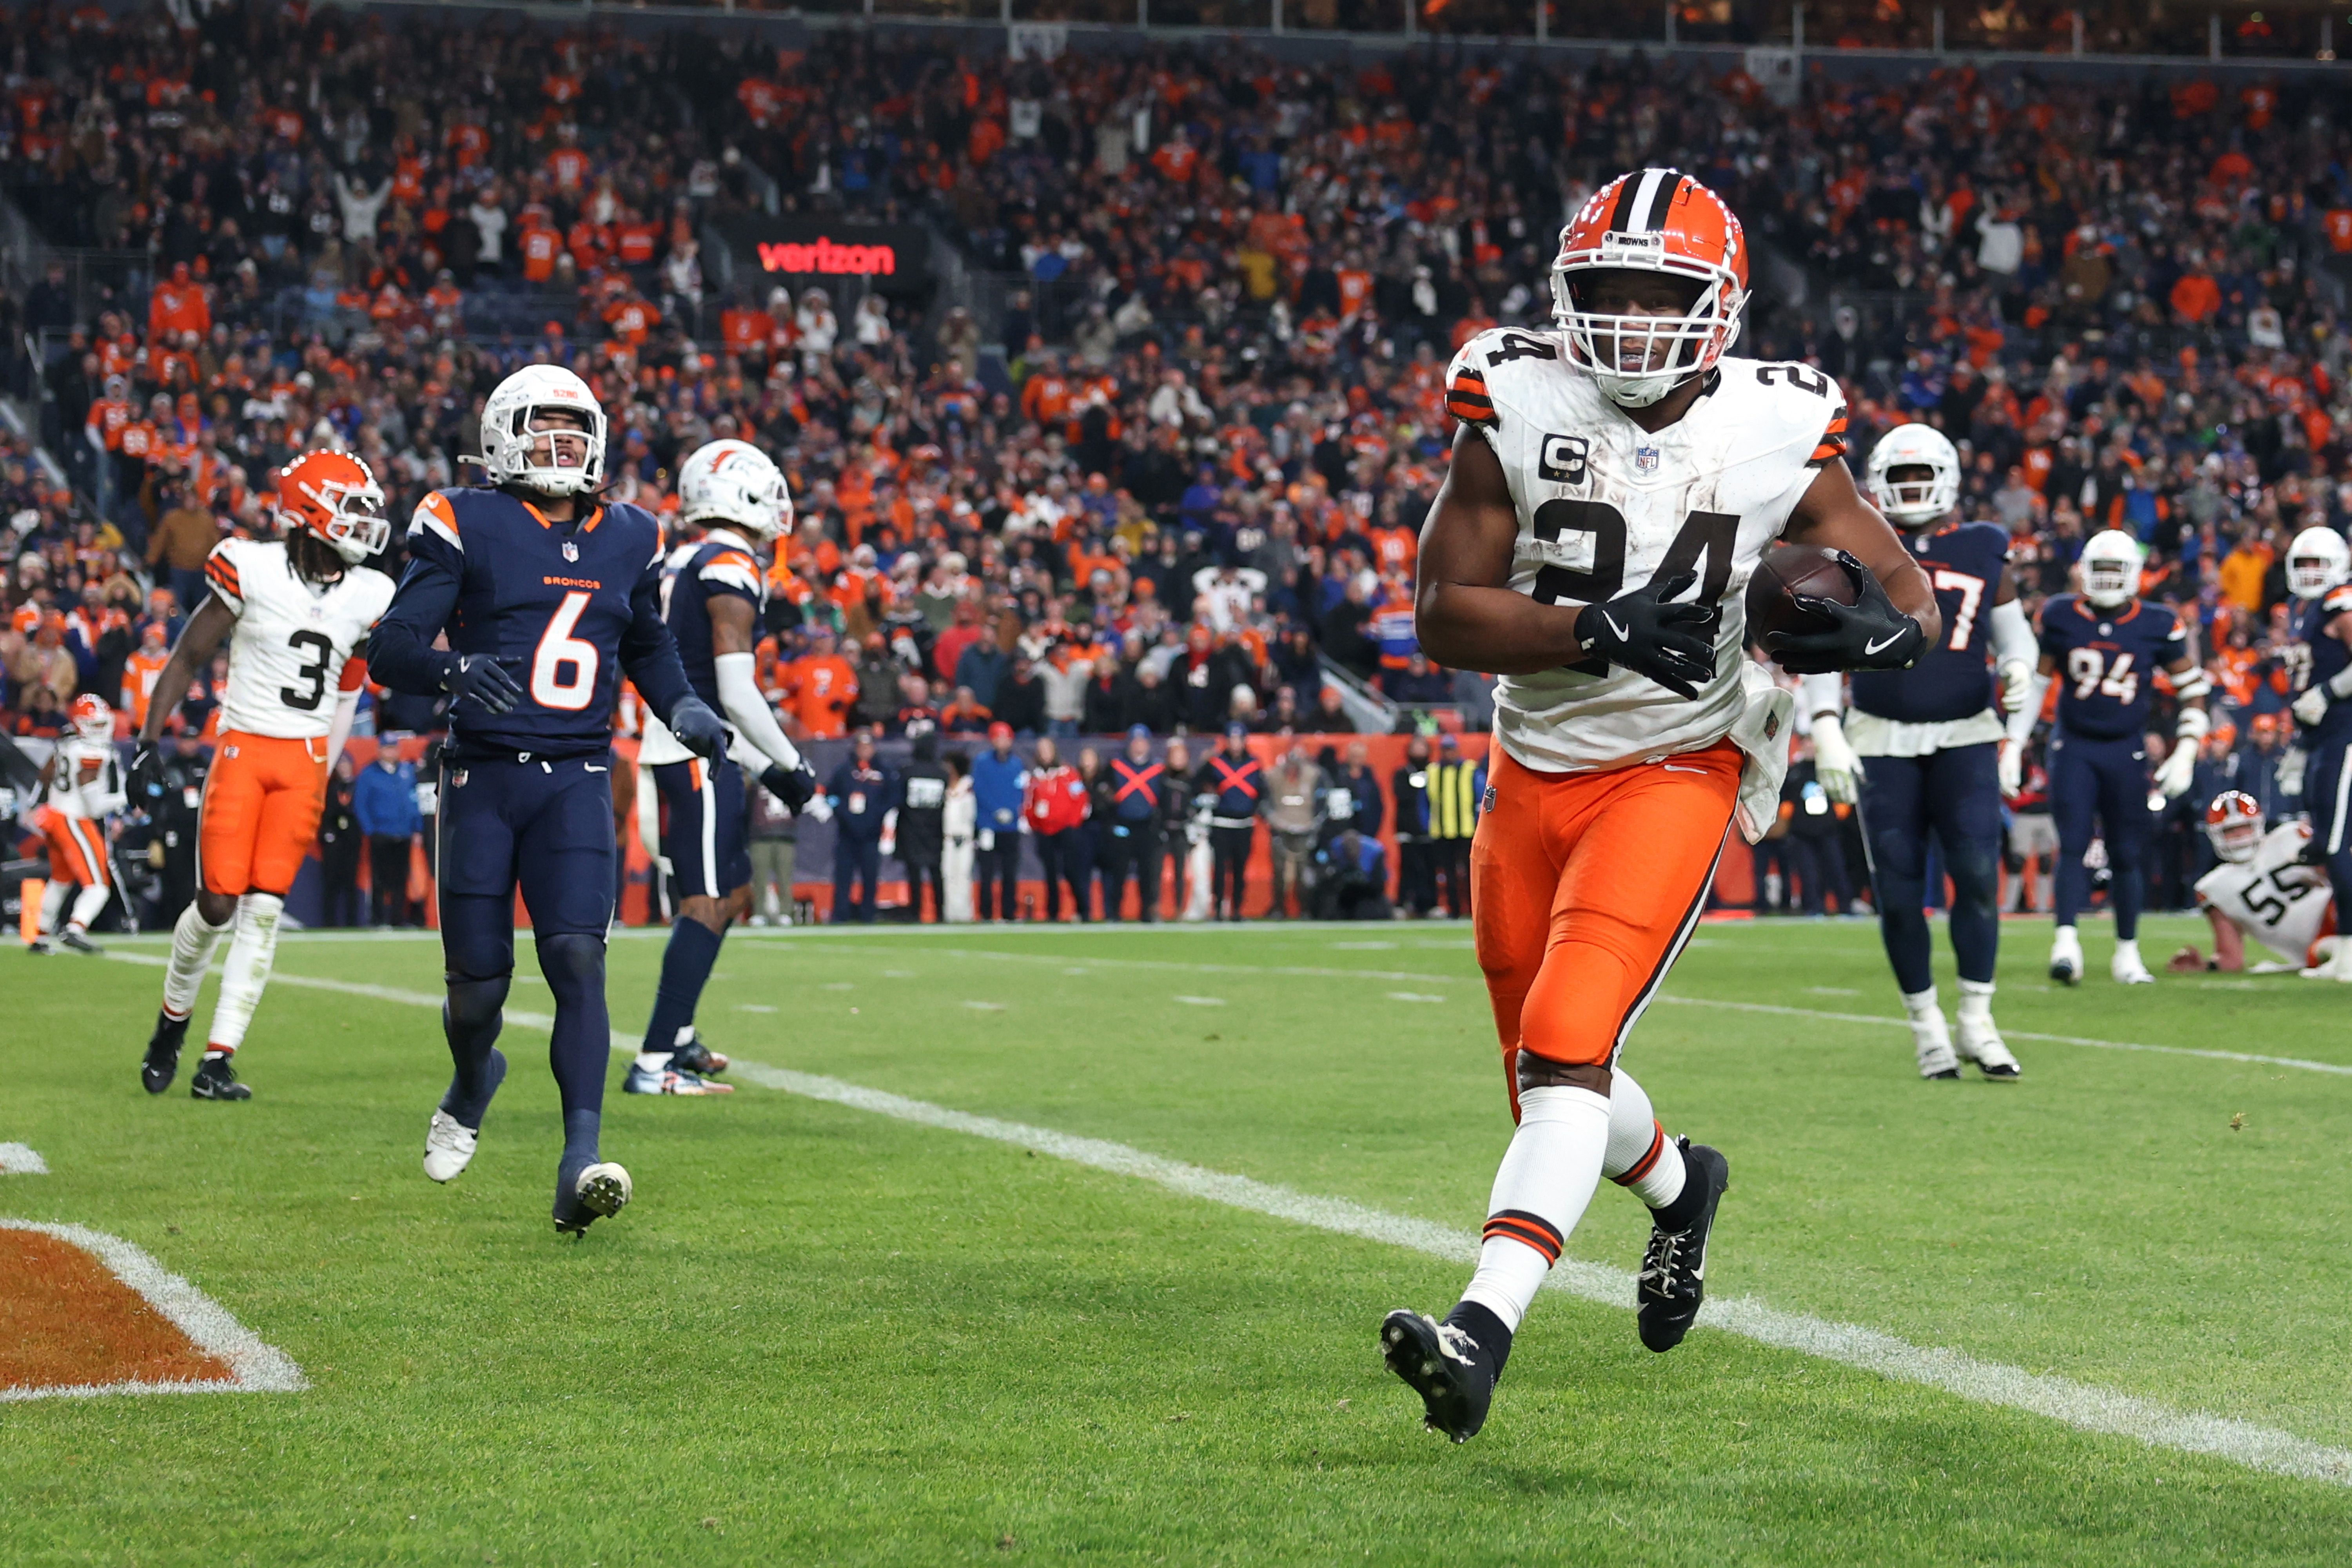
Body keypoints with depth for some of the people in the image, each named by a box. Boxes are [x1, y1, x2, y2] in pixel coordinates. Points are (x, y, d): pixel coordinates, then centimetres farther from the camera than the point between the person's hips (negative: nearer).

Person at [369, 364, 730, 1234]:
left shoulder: (627, 541, 10)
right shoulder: (468, 528, -3)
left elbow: (648, 646, 27)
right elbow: (393, 646, -9)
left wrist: (683, 708, 8)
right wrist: (454, 671, -30)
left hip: (576, 779, 2)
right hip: (482, 775, -2)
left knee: (577, 958, -16)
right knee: (478, 986, 3)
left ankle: (581, 1162, -24)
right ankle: (471, 1085, 39)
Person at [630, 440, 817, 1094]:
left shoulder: (685, 565, 17)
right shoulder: (733, 572, -14)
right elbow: (737, 693, -19)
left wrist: (768, 767, 21)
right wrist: (792, 765, -7)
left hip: (680, 750, 10)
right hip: (699, 754, -10)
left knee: (733, 894, 20)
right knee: (706, 905, -9)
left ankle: (677, 1037, 27)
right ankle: (655, 1063, -13)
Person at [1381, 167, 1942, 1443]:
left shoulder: (1776, 438, -8)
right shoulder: (1517, 412, -9)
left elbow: (1912, 598, 0)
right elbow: (1442, 614, -12)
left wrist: (1874, 629, -26)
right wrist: (1603, 632, -27)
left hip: (1675, 774, -3)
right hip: (1532, 772, 3)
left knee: (1566, 1048, -22)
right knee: (1546, 1080, 16)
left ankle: (1482, 1331, -27)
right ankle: (1677, 1185, 48)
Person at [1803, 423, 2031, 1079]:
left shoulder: (1982, 551, 7)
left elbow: (2013, 633, 15)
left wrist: (2019, 669, -6)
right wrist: (1827, 730, -9)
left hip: (1965, 736, 0)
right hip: (1882, 742, 0)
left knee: (1977, 874, -14)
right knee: (1898, 893, -1)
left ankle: (1976, 1020, -5)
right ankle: (1925, 1022, 13)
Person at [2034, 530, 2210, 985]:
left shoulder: (2158, 626, -3)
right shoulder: (2061, 618, -2)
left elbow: (2193, 688, 6)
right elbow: (2035, 678, 9)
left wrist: (2185, 754, -1)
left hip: (2126, 751, 0)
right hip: (2073, 747, 0)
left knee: (2126, 856, 6)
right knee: (2073, 846, -12)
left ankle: (2127, 952, 17)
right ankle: (2066, 942, -19)